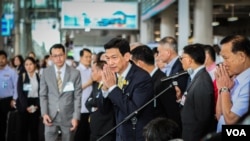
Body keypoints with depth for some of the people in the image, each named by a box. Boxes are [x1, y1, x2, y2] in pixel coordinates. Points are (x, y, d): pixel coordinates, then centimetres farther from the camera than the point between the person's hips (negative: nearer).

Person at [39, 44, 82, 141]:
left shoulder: (75, 73, -3)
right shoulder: (46, 72, 2)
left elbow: (77, 97, -3)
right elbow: (43, 95, 5)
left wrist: (76, 117, -8)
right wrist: (44, 113, -6)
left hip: (68, 116, -1)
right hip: (51, 116, 1)